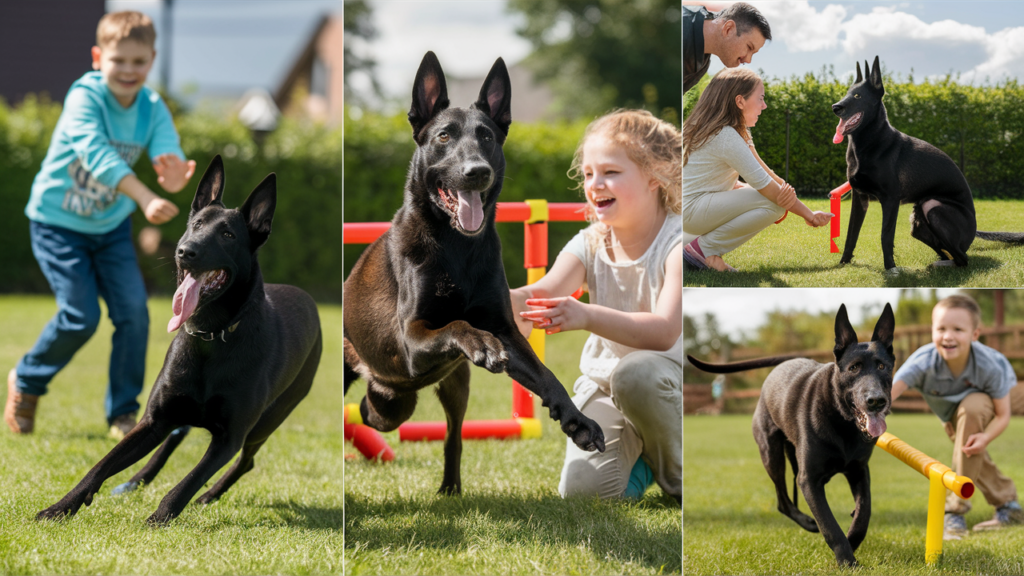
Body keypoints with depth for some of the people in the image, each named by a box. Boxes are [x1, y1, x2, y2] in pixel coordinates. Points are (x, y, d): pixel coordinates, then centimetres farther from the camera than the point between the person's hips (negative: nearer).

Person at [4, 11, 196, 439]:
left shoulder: (152, 109, -10)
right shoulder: (84, 98, -25)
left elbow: (167, 152, -27)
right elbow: (97, 153, -41)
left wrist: (175, 174, -54)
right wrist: (146, 199, -54)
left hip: (112, 225, 5)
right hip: (58, 222, -5)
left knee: (133, 311, -8)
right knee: (81, 315, -12)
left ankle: (123, 414, 6)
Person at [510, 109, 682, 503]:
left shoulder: (678, 243, -18)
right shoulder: (589, 245, -2)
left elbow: (664, 331, -31)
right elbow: (543, 294, -19)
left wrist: (587, 316, -46)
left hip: (668, 381, -4)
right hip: (603, 386, 4)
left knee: (634, 372, -40)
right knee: (583, 490, -20)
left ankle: (681, 472, -12)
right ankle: (640, 456, 16)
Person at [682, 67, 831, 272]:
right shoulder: (726, 137, -19)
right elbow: (763, 184, -19)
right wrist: (808, 215, -13)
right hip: (691, 210, -10)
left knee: (780, 198, 11)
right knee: (772, 203, -22)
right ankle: (703, 248, -13)